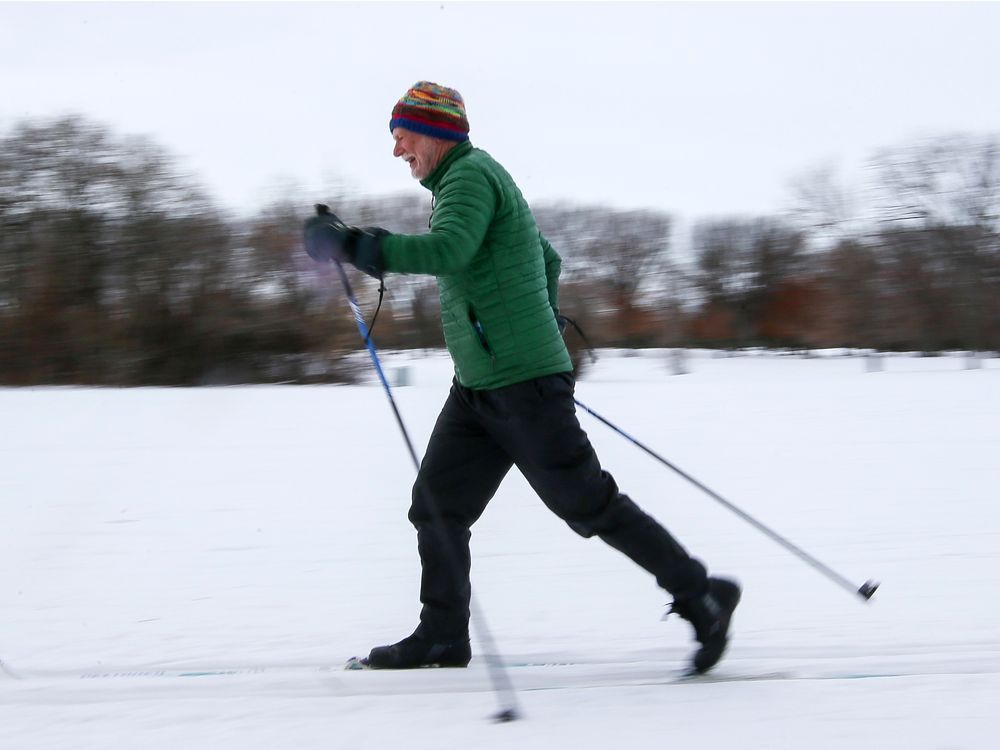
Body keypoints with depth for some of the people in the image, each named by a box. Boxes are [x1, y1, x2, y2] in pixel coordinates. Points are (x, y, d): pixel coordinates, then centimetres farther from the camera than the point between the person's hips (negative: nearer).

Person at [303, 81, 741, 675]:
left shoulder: (471, 174, -12)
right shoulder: (476, 179, 20)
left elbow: (446, 251, -31)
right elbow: (548, 260, 30)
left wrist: (352, 245, -28)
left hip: (524, 385, -10)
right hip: (477, 389, 10)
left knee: (588, 505, -4)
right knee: (437, 504, 5)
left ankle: (702, 597, 4)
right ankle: (443, 636, 11)